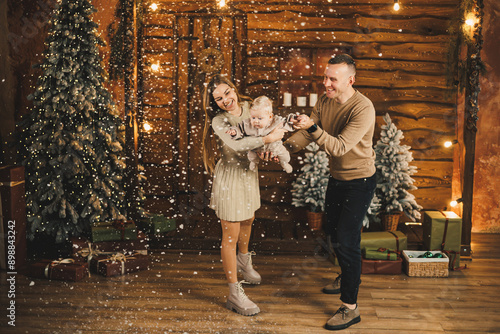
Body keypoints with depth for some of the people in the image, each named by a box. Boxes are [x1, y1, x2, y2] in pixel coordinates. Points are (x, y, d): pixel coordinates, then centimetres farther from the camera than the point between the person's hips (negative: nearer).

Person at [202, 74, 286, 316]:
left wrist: (272, 147, -6)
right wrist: (268, 139, -39)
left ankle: (243, 260, 57)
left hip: (249, 173, 7)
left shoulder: (249, 106, -2)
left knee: (248, 220, 27)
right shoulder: (218, 121, -21)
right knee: (230, 236, -1)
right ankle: (234, 294, 8)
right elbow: (236, 145, -37)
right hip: (230, 179, -7)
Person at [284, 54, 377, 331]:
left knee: (346, 240, -8)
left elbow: (340, 147, -33)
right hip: (337, 177, 8)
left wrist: (313, 127, -46)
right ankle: (347, 276, 47)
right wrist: (285, 146, -24)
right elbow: (306, 134, -5)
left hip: (359, 181, -8)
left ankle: (350, 307, 4)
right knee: (332, 232, 21)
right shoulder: (324, 101, -3)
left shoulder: (363, 108, -26)